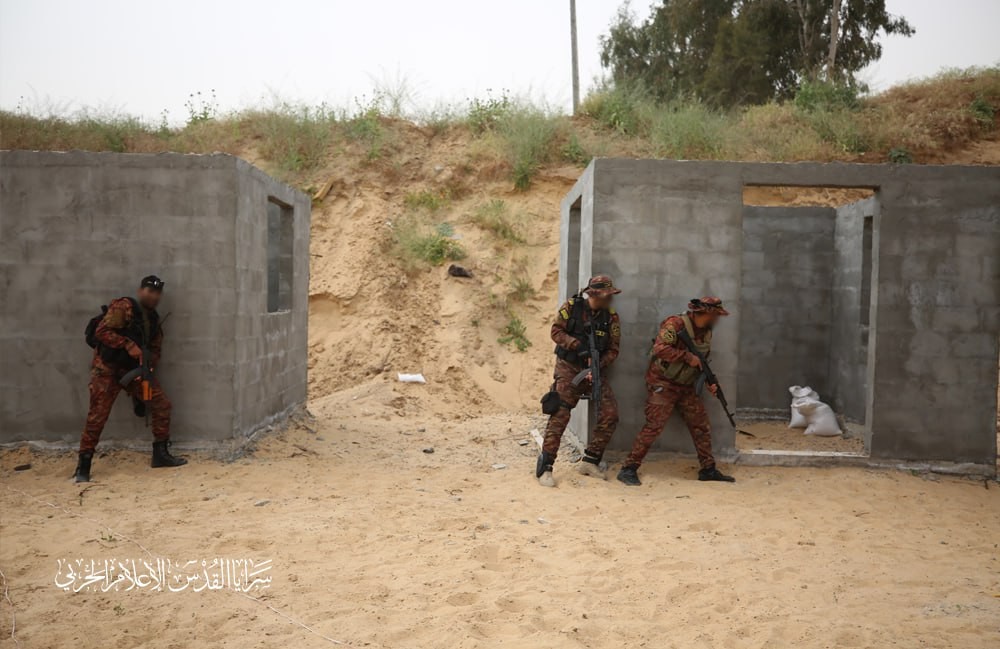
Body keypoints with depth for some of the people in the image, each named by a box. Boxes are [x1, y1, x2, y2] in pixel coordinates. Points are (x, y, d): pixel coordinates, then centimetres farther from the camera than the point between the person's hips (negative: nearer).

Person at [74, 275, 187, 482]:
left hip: (134, 369, 7)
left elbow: (155, 349, 13)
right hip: (107, 368, -7)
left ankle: (161, 454, 9)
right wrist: (129, 345, -25)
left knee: (161, 404, 0)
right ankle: (83, 467, 1)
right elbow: (102, 331, -20)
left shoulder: (154, 319, 10)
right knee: (97, 416, -8)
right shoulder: (123, 307, -12)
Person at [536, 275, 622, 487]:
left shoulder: (611, 317, 1)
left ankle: (590, 461, 9)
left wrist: (598, 366, -16)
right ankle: (545, 468, -8)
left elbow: (613, 349, 0)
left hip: (594, 370, 4)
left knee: (610, 413, -6)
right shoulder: (572, 306, -7)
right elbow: (556, 331, -8)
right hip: (568, 368, -4)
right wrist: (578, 345, -22)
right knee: (560, 415, -13)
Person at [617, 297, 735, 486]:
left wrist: (709, 382, 4)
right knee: (653, 427, -12)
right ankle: (629, 469, -6)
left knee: (701, 426, 9)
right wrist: (688, 357, -25)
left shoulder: (706, 332, 10)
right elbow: (660, 348, -30)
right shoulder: (676, 324, -17)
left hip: (686, 387, 8)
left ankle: (708, 470, 22)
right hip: (662, 385, -8)